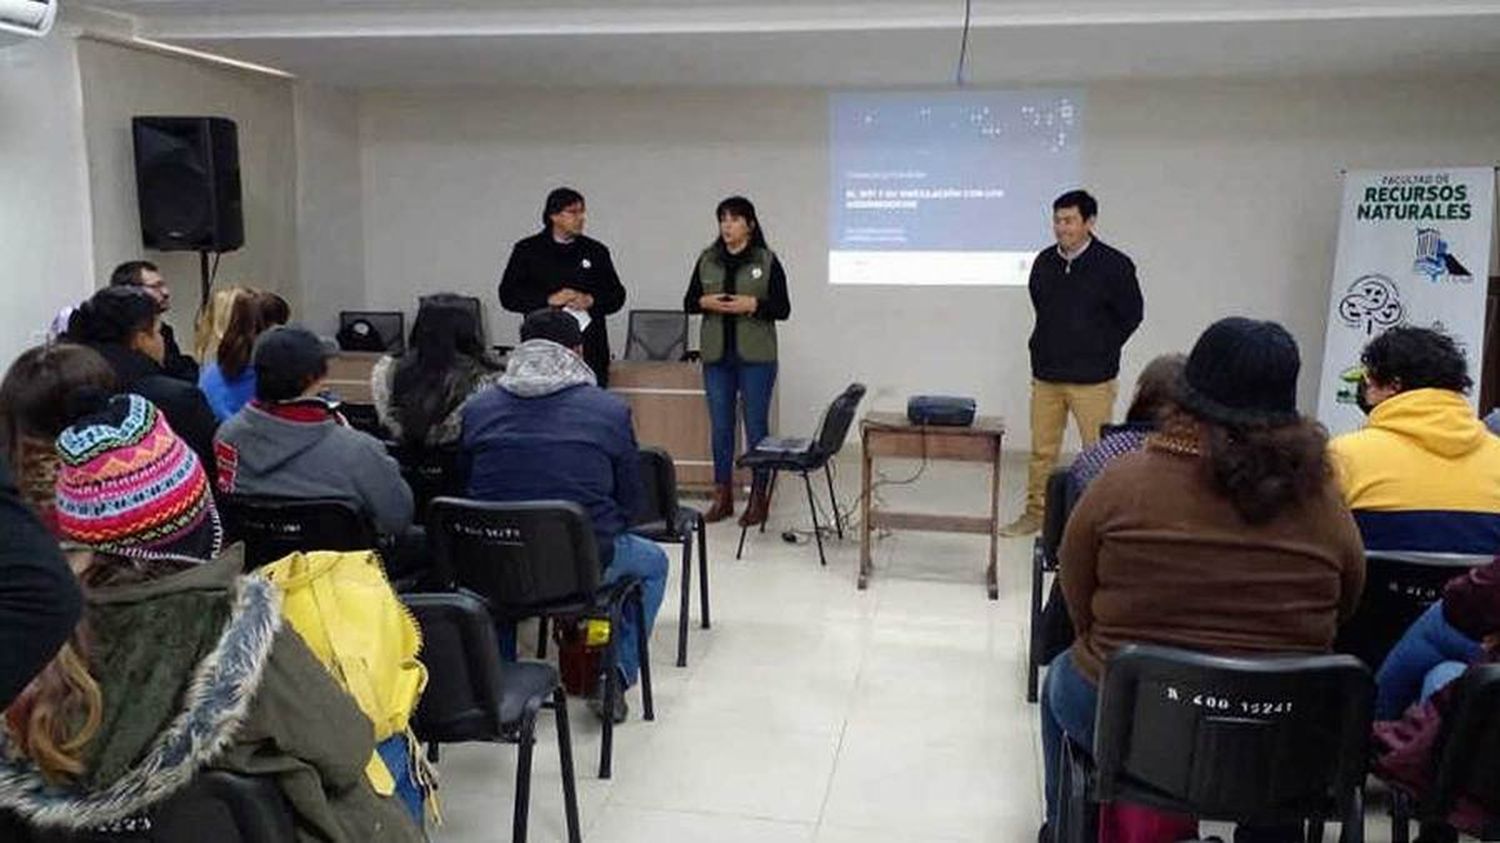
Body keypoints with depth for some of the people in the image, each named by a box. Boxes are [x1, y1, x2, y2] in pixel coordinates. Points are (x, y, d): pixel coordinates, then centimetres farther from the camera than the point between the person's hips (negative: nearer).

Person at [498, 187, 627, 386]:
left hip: (590, 351, 2)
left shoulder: (596, 251, 11)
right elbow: (508, 295, 1)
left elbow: (617, 295, 12)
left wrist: (590, 301, -8)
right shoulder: (527, 250, 6)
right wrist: (549, 299, -12)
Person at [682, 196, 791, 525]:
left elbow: (783, 309, -2)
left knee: (756, 424, 2)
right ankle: (722, 496, 17)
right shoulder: (707, 260, 8)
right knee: (720, 425, 7)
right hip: (716, 355, 3)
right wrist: (706, 303, -9)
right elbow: (688, 302, 12)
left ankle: (759, 498, 12)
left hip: (756, 356, -3)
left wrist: (753, 305, -17)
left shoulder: (767, 261, -2)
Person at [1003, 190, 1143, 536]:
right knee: (1042, 449, 9)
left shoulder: (1114, 265, -8)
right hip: (1046, 375, 4)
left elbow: (1130, 315, 0)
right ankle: (1035, 512, 21)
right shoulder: (1044, 262, 5)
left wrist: (1100, 351, 1)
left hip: (1092, 380, -4)